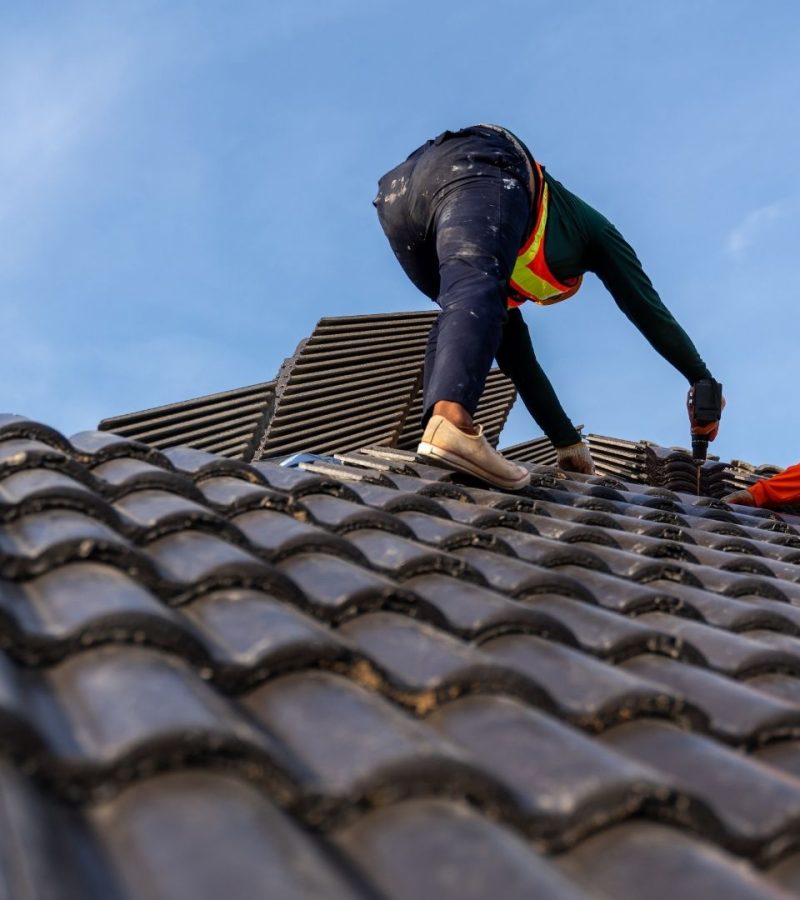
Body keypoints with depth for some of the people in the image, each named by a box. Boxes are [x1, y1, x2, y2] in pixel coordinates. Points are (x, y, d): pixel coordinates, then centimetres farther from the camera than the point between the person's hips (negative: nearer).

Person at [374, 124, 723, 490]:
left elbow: (515, 354, 44)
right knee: (476, 294, -28)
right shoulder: (590, 225, 36)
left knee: (461, 313, 21)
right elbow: (647, 308, 32)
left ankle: (438, 425, -4)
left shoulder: (510, 277, 44)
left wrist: (567, 441, 47)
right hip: (475, 168, -6)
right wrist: (704, 382, 39)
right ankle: (452, 421, -57)